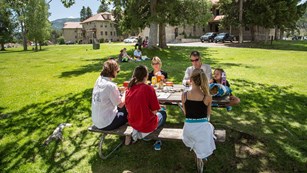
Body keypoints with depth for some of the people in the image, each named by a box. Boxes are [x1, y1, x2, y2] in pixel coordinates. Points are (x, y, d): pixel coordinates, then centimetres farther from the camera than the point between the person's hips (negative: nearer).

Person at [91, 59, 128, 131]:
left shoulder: (99, 80, -1)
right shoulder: (110, 85, -23)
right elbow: (120, 104, -15)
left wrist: (119, 89, 6)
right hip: (106, 124, -8)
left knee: (124, 108, 23)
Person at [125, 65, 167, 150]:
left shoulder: (129, 88, -5)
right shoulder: (148, 88, -21)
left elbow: (128, 109, 6)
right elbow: (154, 111, -17)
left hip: (133, 123, 6)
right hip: (147, 125, -6)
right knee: (163, 113, 25)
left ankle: (138, 131, 21)